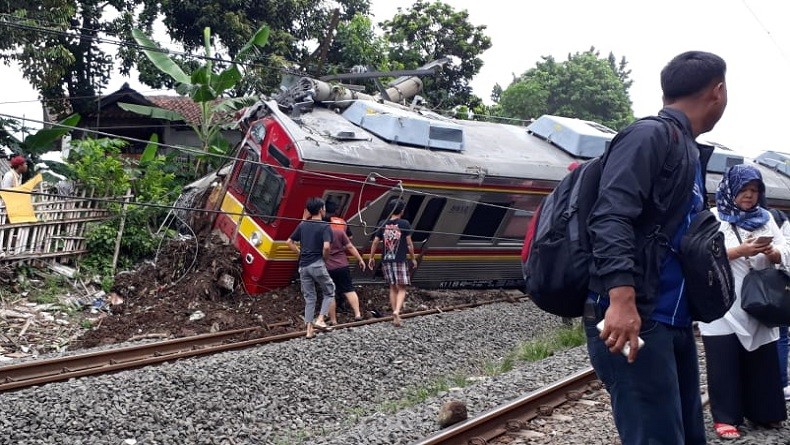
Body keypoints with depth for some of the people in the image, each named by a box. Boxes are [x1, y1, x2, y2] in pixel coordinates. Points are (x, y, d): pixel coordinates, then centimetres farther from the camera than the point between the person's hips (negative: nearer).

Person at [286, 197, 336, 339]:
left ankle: (309, 329, 10)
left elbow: (289, 242, 11)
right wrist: (325, 259, -4)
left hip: (303, 266, 5)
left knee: (309, 297, 12)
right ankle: (320, 320, 0)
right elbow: (326, 247, -21)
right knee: (329, 291, 14)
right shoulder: (325, 227, -8)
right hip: (317, 264, -5)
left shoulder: (302, 225, 9)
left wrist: (300, 254, 15)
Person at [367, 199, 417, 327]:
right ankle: (397, 311, -21)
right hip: (400, 261, -4)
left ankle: (395, 315, 15)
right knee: (401, 289, 1)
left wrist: (371, 258, 15)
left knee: (392, 288, 15)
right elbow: (409, 243, -4)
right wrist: (413, 258, 7)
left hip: (386, 261, 4)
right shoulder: (404, 224, -6)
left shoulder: (382, 224, 3)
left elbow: (375, 242, 4)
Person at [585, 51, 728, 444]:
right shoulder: (650, 135, -8)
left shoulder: (688, 151, 19)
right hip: (634, 319, -10)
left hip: (674, 322, 10)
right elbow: (610, 216, -21)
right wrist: (622, 297, -31)